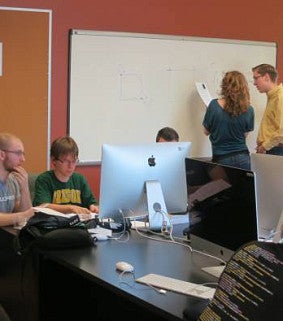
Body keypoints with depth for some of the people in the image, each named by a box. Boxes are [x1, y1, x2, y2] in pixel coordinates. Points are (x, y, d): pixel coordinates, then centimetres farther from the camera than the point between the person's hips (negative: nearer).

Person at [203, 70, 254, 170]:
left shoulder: (214, 105, -12)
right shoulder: (248, 110, -8)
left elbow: (206, 131, 2)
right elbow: (245, 134, 7)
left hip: (221, 159, -2)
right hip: (242, 159, 2)